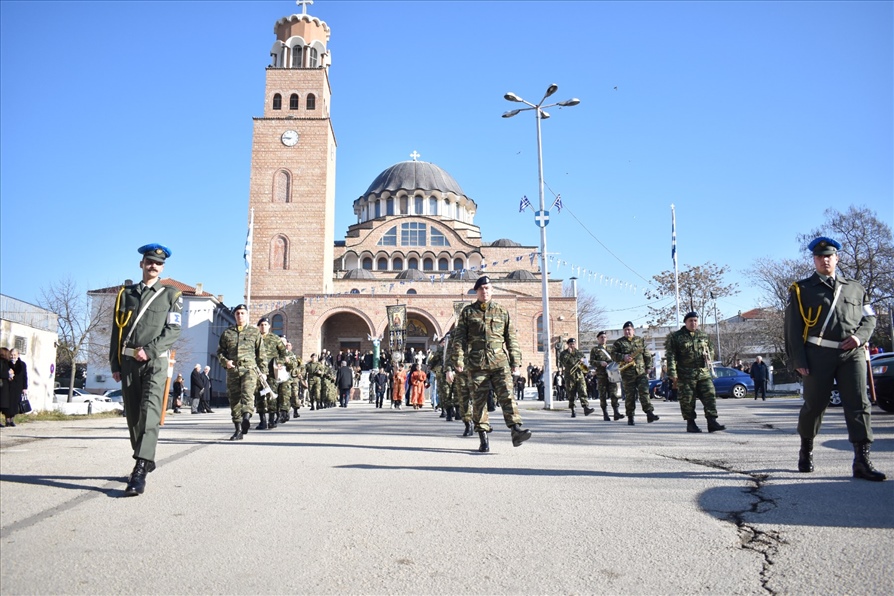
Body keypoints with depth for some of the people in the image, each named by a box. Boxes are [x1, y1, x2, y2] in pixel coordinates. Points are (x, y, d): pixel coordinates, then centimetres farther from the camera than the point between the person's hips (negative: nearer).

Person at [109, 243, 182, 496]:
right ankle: (145, 461, 22)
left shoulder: (171, 295, 6)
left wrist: (149, 350, -15)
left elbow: (173, 330, -3)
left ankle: (140, 471, -21)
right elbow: (116, 330, 13)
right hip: (128, 361, 4)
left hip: (155, 361, -4)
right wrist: (114, 364, 7)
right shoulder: (126, 293, 15)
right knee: (133, 415, 8)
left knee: (149, 413, -15)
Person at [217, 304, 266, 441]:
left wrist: (262, 370, 5)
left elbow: (261, 353, 11)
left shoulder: (255, 332, 11)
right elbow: (220, 351, 17)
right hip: (232, 370, 3)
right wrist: (225, 361, -3)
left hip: (249, 368, -3)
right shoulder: (227, 332, 15)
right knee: (234, 399, 3)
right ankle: (238, 430, 9)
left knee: (247, 393, -26)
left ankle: (246, 418, -43)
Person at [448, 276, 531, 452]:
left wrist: (515, 361, 7)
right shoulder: (467, 312, 10)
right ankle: (483, 439, 8)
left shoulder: (502, 312, 13)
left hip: (500, 362, 0)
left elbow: (511, 338, 13)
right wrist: (458, 360, -3)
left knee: (507, 395, -13)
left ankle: (516, 431, -19)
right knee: (479, 401, 2)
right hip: (477, 364, 0)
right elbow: (459, 338, 6)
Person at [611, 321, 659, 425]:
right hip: (627, 373, -1)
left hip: (641, 371, 1)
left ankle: (649, 413, -11)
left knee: (644, 392, -8)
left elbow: (647, 355, 13)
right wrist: (623, 357, -16)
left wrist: (648, 367, 6)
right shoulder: (618, 342, 5)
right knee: (629, 395, 2)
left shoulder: (640, 340, 12)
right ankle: (630, 417, 8)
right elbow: (613, 354, 0)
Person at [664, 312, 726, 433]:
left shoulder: (704, 336, 13)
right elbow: (671, 356, -5)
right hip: (685, 375, -4)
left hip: (704, 373, 4)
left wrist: (708, 358, 5)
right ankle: (690, 424, 12)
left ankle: (712, 422, 0)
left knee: (710, 396, -3)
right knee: (687, 401, 1)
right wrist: (673, 375, -12)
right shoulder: (676, 337, -1)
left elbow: (711, 350, 28)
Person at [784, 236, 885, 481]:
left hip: (852, 354, 2)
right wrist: (799, 360, -7)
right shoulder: (802, 289, 8)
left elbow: (870, 318, 18)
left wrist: (860, 336, -5)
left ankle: (862, 461, -5)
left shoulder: (855, 288, 18)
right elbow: (793, 328, 1)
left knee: (859, 405, -6)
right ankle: (806, 451, 25)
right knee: (814, 405, 5)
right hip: (819, 354, -2)